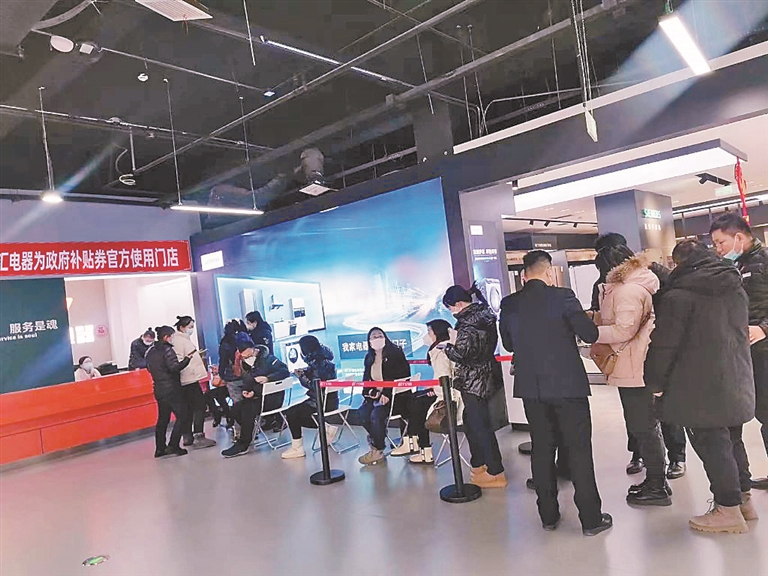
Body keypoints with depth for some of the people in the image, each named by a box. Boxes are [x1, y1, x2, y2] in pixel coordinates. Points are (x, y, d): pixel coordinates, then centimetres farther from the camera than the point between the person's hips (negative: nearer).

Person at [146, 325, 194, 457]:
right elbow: (174, 367, -22)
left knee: (163, 419, 15)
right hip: (171, 389, -9)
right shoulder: (167, 350, -13)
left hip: (158, 390, 9)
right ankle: (173, 446, -8)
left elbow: (149, 368, 21)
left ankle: (160, 448, 18)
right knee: (182, 416, -4)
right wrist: (187, 359, -17)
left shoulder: (150, 352, 12)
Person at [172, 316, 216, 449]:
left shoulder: (184, 339, 19)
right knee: (199, 408, -9)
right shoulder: (179, 340, -10)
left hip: (186, 382, 10)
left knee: (189, 409, 13)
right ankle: (198, 437, -8)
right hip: (192, 380, -10)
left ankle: (188, 437, 18)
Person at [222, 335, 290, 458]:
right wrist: (246, 391, -7)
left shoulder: (267, 359, -11)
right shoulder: (245, 365, 9)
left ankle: (243, 445, -16)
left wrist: (267, 378, -30)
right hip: (256, 397, 8)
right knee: (236, 408, -10)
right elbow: (246, 383, 16)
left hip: (273, 398, -8)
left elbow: (285, 371, -19)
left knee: (248, 408, -25)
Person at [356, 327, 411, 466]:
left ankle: (377, 451, -12)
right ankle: (377, 439, 0)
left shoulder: (396, 354, -4)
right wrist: (368, 392, -7)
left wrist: (387, 394, -20)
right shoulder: (369, 358, 15)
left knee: (376, 414, -28)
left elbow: (402, 377, -12)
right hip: (375, 395, 6)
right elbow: (366, 379, 16)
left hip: (393, 395, -6)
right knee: (362, 413, -21)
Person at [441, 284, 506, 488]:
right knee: (471, 420, 20)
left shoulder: (468, 323, -21)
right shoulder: (484, 314, 8)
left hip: (474, 381, -10)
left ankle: (495, 473, 9)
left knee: (480, 424, 0)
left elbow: (460, 355, -22)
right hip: (487, 375, 10)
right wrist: (456, 341, 9)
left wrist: (448, 346, -5)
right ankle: (478, 464, 31)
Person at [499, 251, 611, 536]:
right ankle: (591, 518, 15)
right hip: (567, 384, -4)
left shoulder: (508, 305, 0)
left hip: (531, 388, 4)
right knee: (579, 449, 6)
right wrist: (585, 322, 10)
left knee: (541, 448, 14)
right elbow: (590, 334, -11)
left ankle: (548, 515, 23)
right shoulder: (562, 297, -11)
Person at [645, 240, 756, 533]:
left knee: (711, 443, 3)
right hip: (737, 383, 8)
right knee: (732, 441, 20)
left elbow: (664, 345, -15)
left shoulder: (678, 295, -16)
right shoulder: (736, 288, 10)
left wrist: (656, 382, -3)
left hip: (700, 387, -8)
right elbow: (740, 331, 21)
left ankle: (729, 509, 11)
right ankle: (744, 498, 32)